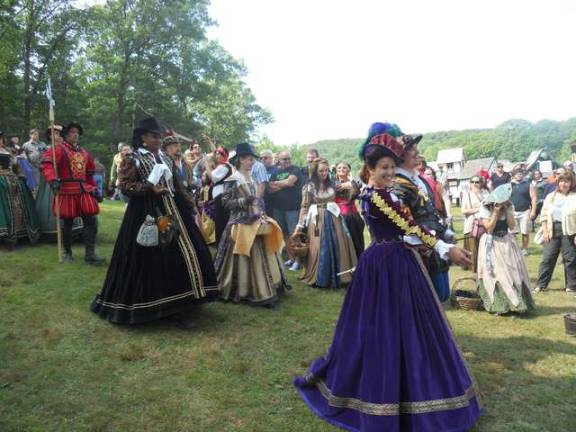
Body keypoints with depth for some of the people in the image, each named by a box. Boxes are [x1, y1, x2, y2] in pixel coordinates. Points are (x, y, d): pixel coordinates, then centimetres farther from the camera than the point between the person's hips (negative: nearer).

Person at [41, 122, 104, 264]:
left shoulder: (84, 153, 17)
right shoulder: (59, 149, -4)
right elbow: (47, 164, -21)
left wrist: (94, 189, 19)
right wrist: (53, 180, -36)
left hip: (84, 191, 5)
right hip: (67, 191, -5)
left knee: (91, 221, -3)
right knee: (67, 223, 5)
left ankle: (90, 254, 1)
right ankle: (67, 253, 22)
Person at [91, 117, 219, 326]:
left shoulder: (166, 159, 15)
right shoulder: (132, 159, -3)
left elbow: (177, 185, 19)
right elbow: (125, 186, -11)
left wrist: (189, 204, 13)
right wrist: (150, 188, -21)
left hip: (172, 212, 6)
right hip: (146, 215, -6)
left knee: (181, 256, 1)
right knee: (148, 261, -3)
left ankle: (179, 307, 8)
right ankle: (144, 307, 12)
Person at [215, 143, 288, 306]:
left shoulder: (251, 179, 14)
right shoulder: (232, 180, -7)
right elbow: (225, 202, -10)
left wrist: (262, 214, 8)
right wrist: (243, 201, -20)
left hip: (256, 222, 7)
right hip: (241, 224, -7)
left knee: (261, 256, 6)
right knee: (243, 259, -6)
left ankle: (262, 290, 15)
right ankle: (241, 291, 5)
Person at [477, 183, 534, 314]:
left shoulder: (509, 207, 1)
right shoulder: (485, 209, -12)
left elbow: (512, 226, -7)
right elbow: (489, 228, -18)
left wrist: (506, 210, -14)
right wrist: (496, 212, -22)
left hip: (507, 242, 4)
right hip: (491, 244, -4)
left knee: (512, 271, 1)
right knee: (496, 273, -5)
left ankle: (515, 303, 10)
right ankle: (499, 306, 3)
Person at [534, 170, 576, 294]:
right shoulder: (551, 196, 8)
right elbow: (544, 215, 8)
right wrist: (545, 231, 1)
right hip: (553, 229, 3)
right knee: (547, 257, 5)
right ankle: (541, 284, 12)